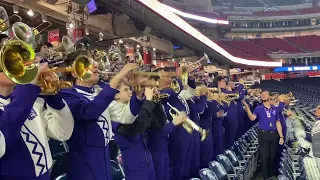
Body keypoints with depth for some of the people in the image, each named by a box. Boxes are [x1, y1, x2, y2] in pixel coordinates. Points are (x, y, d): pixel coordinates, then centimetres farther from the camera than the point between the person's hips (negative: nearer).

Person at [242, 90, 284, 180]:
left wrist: (281, 136, 5)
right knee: (264, 156, -1)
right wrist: (247, 107, -28)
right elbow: (252, 118, -17)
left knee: (272, 156, 13)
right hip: (263, 134, -3)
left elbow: (278, 123, 10)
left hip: (274, 134, 3)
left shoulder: (275, 109, 9)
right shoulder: (259, 109, 1)